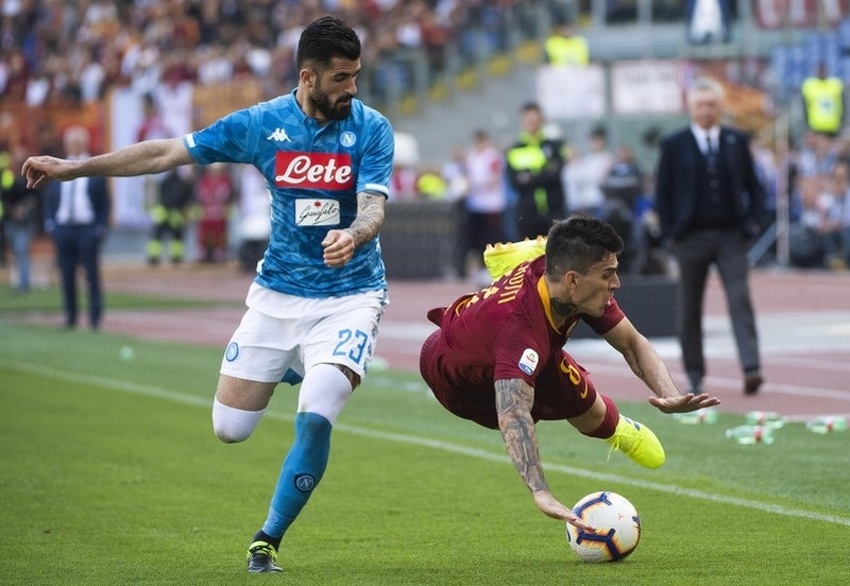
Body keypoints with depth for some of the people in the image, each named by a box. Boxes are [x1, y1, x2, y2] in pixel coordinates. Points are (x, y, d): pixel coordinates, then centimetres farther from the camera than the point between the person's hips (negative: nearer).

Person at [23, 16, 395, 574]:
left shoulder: (371, 129, -9)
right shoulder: (263, 124, -4)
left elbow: (373, 209, -20)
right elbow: (166, 153, 3)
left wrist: (353, 235, -45)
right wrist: (73, 168, 3)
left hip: (349, 293, -3)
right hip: (276, 294, 3)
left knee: (314, 421, -23)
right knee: (229, 428, 4)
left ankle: (268, 541, -2)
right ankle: (297, 369, 37)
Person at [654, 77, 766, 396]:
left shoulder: (737, 142, 7)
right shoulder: (673, 145, 1)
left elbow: (753, 186, 11)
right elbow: (662, 192, 3)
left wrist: (751, 222, -2)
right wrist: (670, 232, -5)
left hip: (731, 235, 0)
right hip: (691, 237, 0)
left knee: (740, 300, -12)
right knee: (690, 309, 6)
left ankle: (751, 368, -19)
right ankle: (694, 376, 15)